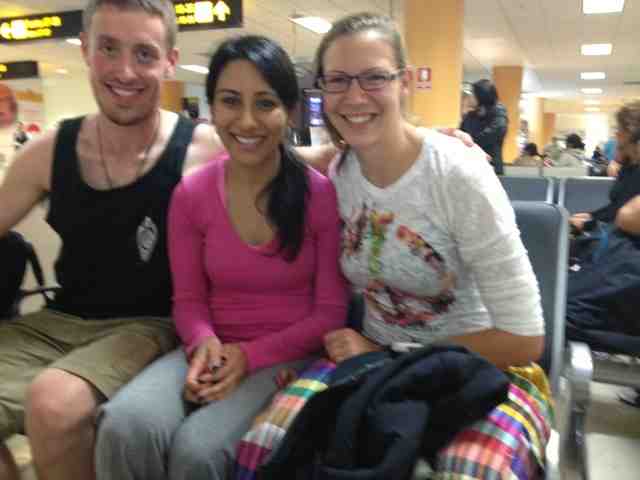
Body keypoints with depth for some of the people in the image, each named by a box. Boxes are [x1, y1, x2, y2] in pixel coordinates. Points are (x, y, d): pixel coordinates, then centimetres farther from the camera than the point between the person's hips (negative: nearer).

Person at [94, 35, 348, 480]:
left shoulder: (323, 194, -10)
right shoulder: (190, 194, -1)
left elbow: (330, 312, -6)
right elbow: (189, 299, 6)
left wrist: (251, 355, -15)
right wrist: (205, 343, -15)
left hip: (290, 354, -2)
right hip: (216, 350, 3)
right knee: (123, 428, -26)